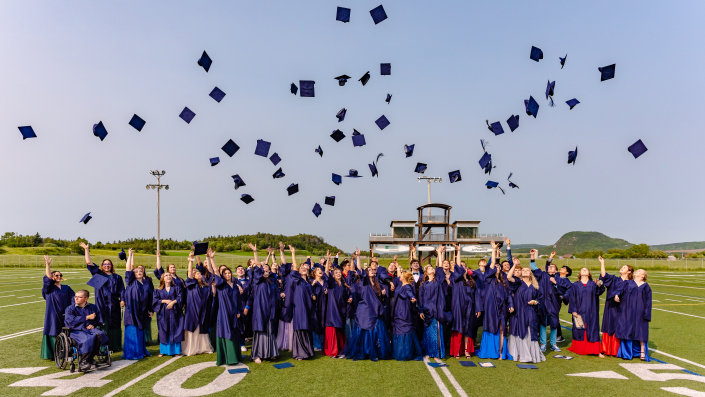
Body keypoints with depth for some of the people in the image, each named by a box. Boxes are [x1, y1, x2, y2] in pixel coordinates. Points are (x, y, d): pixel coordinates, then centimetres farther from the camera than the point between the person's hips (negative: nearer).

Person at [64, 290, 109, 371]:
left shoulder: (93, 307, 20)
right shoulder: (70, 309, 11)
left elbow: (99, 318, 22)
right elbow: (71, 320, -6)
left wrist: (93, 324, 0)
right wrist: (87, 317, -8)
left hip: (90, 329, 3)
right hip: (77, 330, -3)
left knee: (100, 335, -33)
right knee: (88, 339, -38)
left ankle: (90, 358, -22)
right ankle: (83, 362, -31)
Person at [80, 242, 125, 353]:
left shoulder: (117, 277, 11)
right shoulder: (98, 274, 9)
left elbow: (122, 290, 5)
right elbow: (89, 263, 3)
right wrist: (86, 249, -1)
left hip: (114, 305, 1)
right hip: (102, 305, -1)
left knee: (115, 325, 3)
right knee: (103, 325, -2)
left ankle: (115, 346, 12)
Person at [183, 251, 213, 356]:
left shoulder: (206, 286, 11)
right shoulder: (192, 285, -2)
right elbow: (189, 272, -16)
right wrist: (191, 260, -25)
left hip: (202, 312, 4)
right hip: (192, 311, -4)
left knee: (202, 330, 12)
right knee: (192, 330, -1)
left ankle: (203, 348, 22)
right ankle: (191, 350, 7)